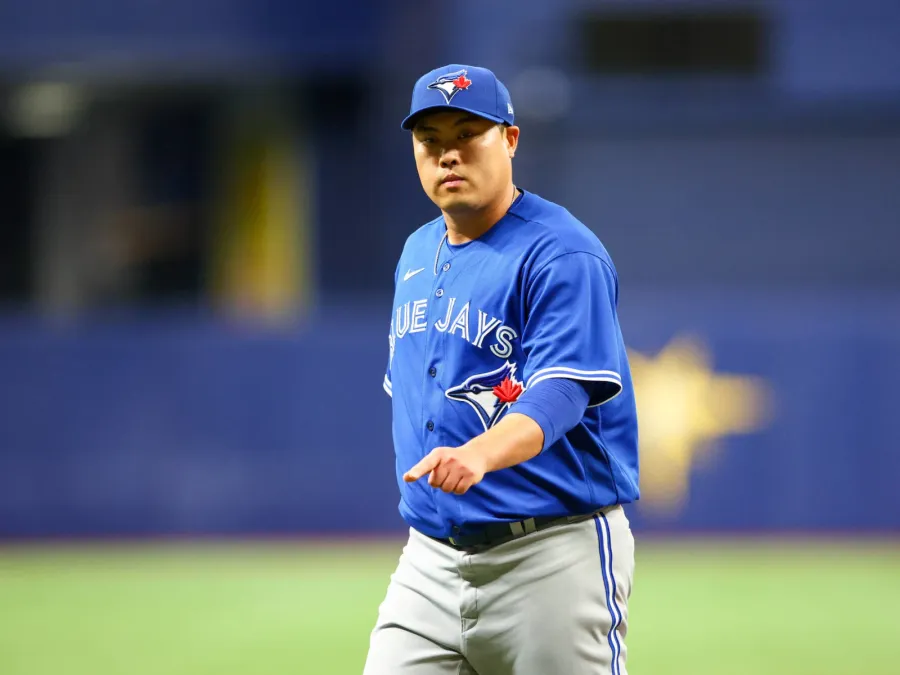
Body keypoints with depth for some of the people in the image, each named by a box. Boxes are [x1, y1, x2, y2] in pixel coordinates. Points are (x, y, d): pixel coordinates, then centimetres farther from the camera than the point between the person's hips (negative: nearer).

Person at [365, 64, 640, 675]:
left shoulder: (562, 255, -11)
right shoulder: (417, 255, 15)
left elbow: (557, 393, -24)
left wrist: (479, 456, -42)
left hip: (553, 552, -7)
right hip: (430, 556, 7)